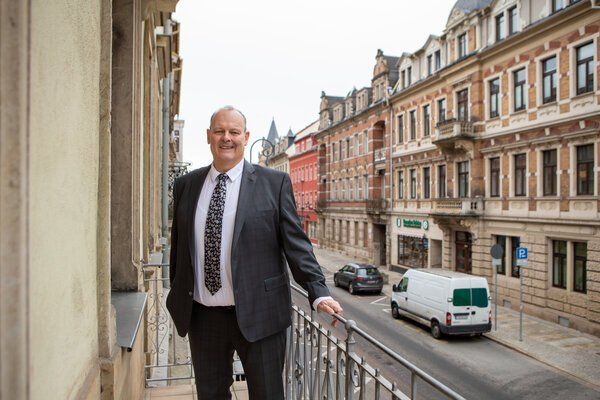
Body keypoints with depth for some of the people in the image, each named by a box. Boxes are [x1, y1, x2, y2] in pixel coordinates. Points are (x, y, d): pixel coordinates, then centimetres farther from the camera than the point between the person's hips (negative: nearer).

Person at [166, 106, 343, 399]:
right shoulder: (186, 185, 6)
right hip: (202, 316, 3)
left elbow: (295, 243, -6)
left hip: (258, 315, -3)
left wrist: (319, 294, -15)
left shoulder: (274, 183, -4)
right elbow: (178, 246, 13)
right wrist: (177, 301, 16)